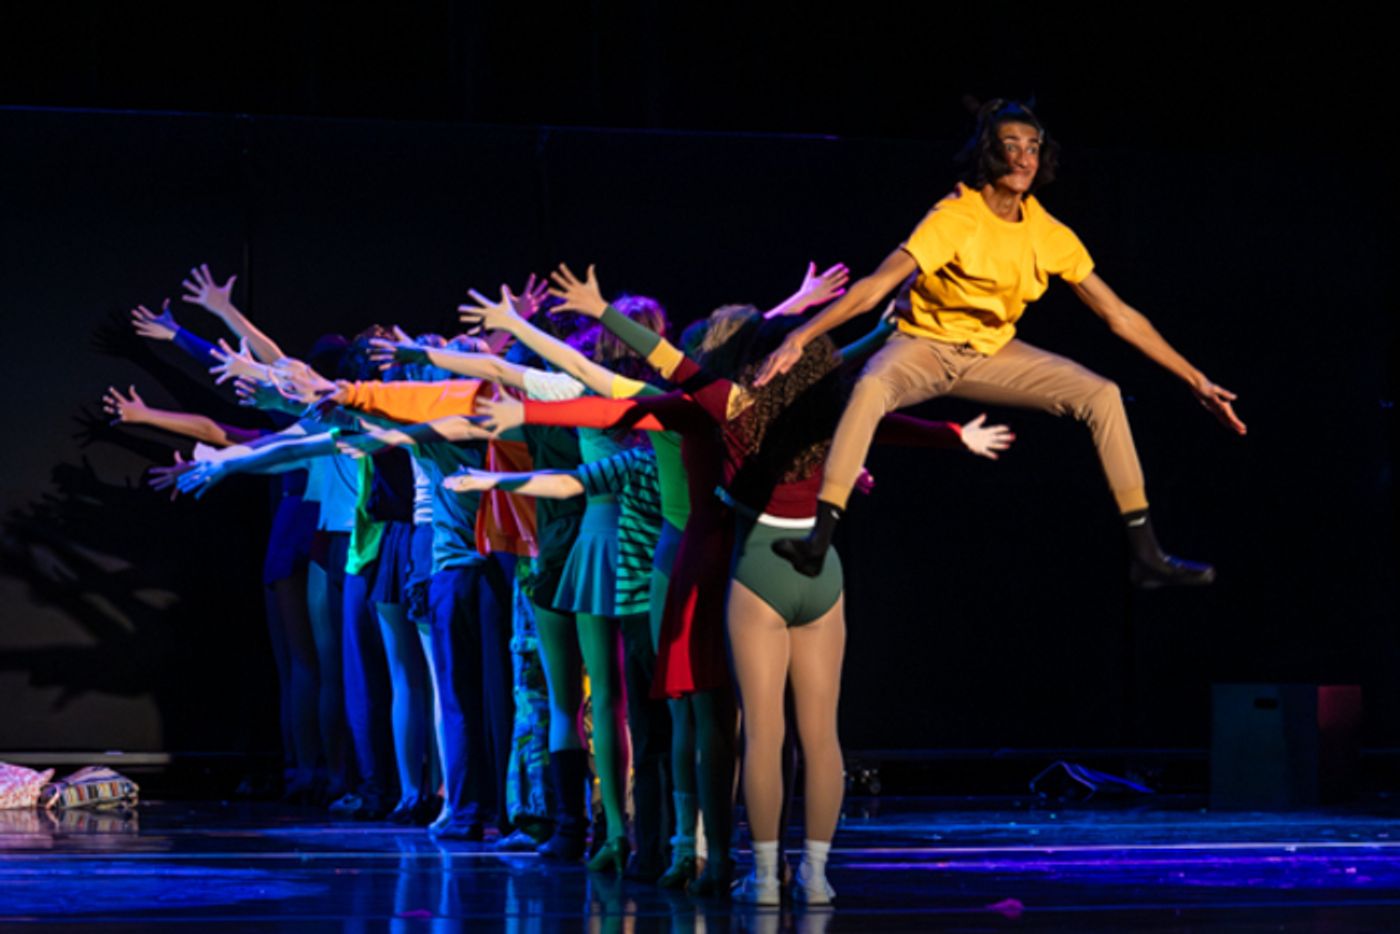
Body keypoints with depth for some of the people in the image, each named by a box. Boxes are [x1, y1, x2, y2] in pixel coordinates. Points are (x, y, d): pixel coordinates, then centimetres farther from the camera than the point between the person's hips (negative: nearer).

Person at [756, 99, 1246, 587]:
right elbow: (877, 285, -30)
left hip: (993, 353, 5)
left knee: (1102, 395, -11)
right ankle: (819, 540, -42)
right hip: (926, 344, -5)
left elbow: (1119, 315, -1)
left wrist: (1195, 379, -1)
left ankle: (1145, 553, -7)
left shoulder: (1050, 235, -7)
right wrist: (800, 337, -40)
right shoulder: (954, 219, -22)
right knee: (871, 387, -38)